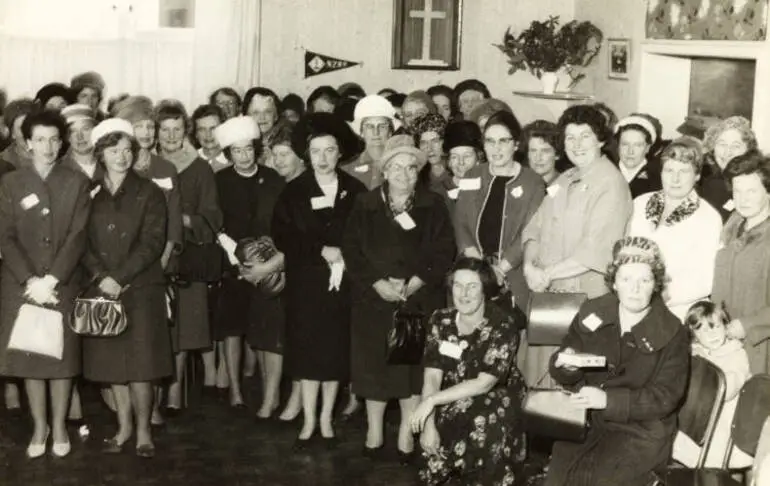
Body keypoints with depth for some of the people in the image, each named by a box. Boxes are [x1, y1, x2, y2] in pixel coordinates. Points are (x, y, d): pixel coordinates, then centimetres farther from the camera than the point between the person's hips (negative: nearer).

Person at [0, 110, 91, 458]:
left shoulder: (77, 183, 3)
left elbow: (78, 236, -4)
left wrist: (52, 279, -14)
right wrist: (31, 280, -13)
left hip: (64, 286, 0)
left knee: (63, 356, 4)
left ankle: (59, 426, 16)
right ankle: (39, 426, 15)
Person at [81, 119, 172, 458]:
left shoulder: (149, 194, 2)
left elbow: (152, 243, -6)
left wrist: (120, 278, -14)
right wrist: (101, 277, -13)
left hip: (140, 288, -2)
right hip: (102, 289, 2)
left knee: (139, 362, -6)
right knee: (111, 362, 5)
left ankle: (143, 430, 6)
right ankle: (124, 426, 18)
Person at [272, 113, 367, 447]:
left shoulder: (355, 191, 5)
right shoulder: (294, 192, 3)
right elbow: (283, 237, -4)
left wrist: (345, 258, -11)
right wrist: (321, 250, -13)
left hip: (343, 283, 1)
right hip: (306, 283, -1)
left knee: (336, 351, 3)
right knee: (308, 350, -1)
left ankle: (326, 419, 16)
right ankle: (309, 420, 7)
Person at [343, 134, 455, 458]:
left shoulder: (433, 206, 3)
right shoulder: (365, 206, 3)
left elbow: (444, 251, -3)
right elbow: (351, 249, -2)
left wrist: (415, 284, -14)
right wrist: (377, 283, -13)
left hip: (419, 300, 0)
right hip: (373, 298, 0)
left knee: (414, 364, 2)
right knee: (373, 363, 3)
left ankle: (407, 433, 14)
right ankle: (374, 432, 16)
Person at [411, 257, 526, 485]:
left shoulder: (503, 326, -17)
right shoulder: (441, 320, -5)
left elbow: (484, 384, -21)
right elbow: (432, 376, -9)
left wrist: (432, 400, -25)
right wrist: (429, 424, -22)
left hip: (498, 400, -3)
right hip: (453, 402, 3)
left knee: (485, 422, -33)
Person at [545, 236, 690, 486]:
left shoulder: (672, 334, -5)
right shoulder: (591, 313, 5)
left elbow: (665, 398, -10)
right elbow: (561, 372, 11)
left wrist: (608, 399, -22)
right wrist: (566, 365, -14)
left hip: (641, 430, -3)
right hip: (586, 421, 3)